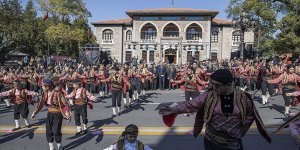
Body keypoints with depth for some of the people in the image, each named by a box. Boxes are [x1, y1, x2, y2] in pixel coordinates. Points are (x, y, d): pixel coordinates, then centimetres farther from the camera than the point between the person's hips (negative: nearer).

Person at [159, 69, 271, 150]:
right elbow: (191, 104, -16)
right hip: (211, 141, 0)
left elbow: (250, 116, 5)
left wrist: (241, 132, 4)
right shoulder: (209, 95, -12)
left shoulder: (243, 97, -10)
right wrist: (174, 110, -28)